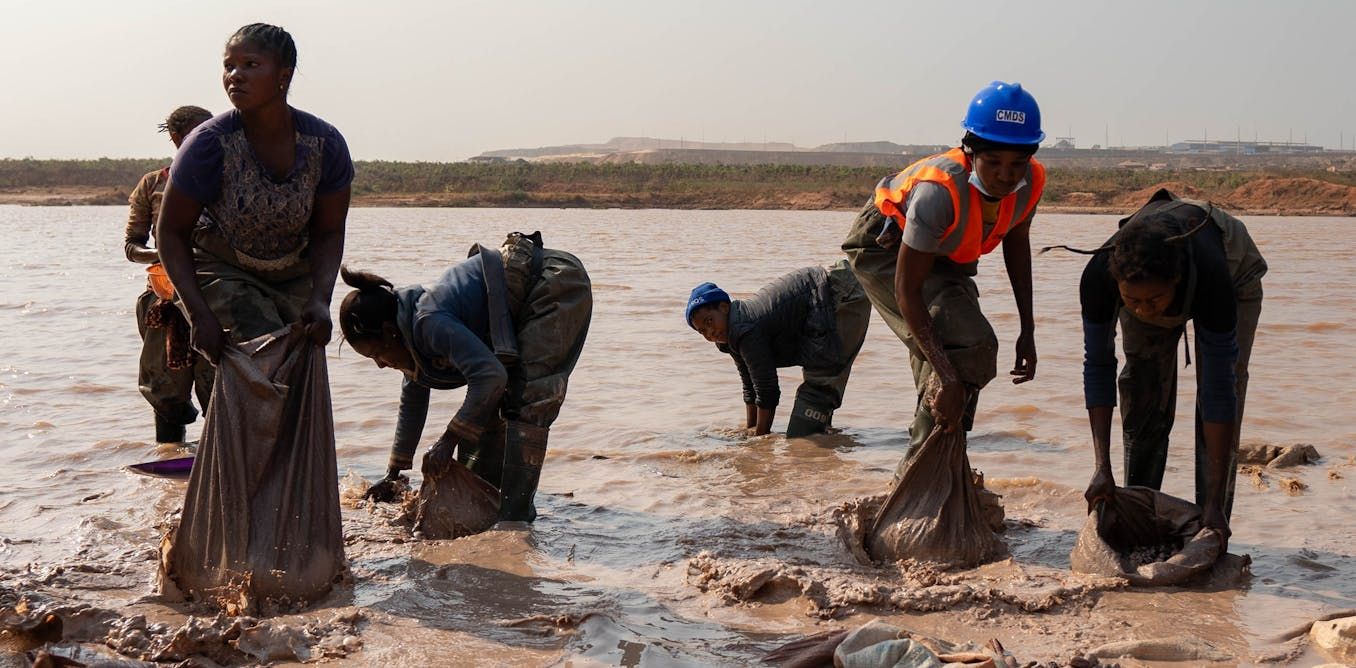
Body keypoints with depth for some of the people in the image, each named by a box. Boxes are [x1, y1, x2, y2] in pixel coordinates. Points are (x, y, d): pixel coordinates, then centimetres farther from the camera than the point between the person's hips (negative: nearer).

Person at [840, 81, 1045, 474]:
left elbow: (1016, 242, 1)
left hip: (945, 257, 7)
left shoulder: (1031, 182, -21)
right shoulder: (941, 191, -40)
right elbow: (906, 289, -36)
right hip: (885, 247, -7)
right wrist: (947, 377, -40)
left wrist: (1028, 330, 0)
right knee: (970, 349, -24)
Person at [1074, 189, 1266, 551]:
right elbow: (1098, 366, -28)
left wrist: (1215, 503, -40)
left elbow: (1218, 388, -41)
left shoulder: (1210, 277, -46)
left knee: (1225, 384, -15)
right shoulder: (1098, 276, -40)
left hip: (1235, 273, -2)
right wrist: (1102, 468, -32)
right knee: (1143, 398, -5)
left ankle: (1212, 528, -9)